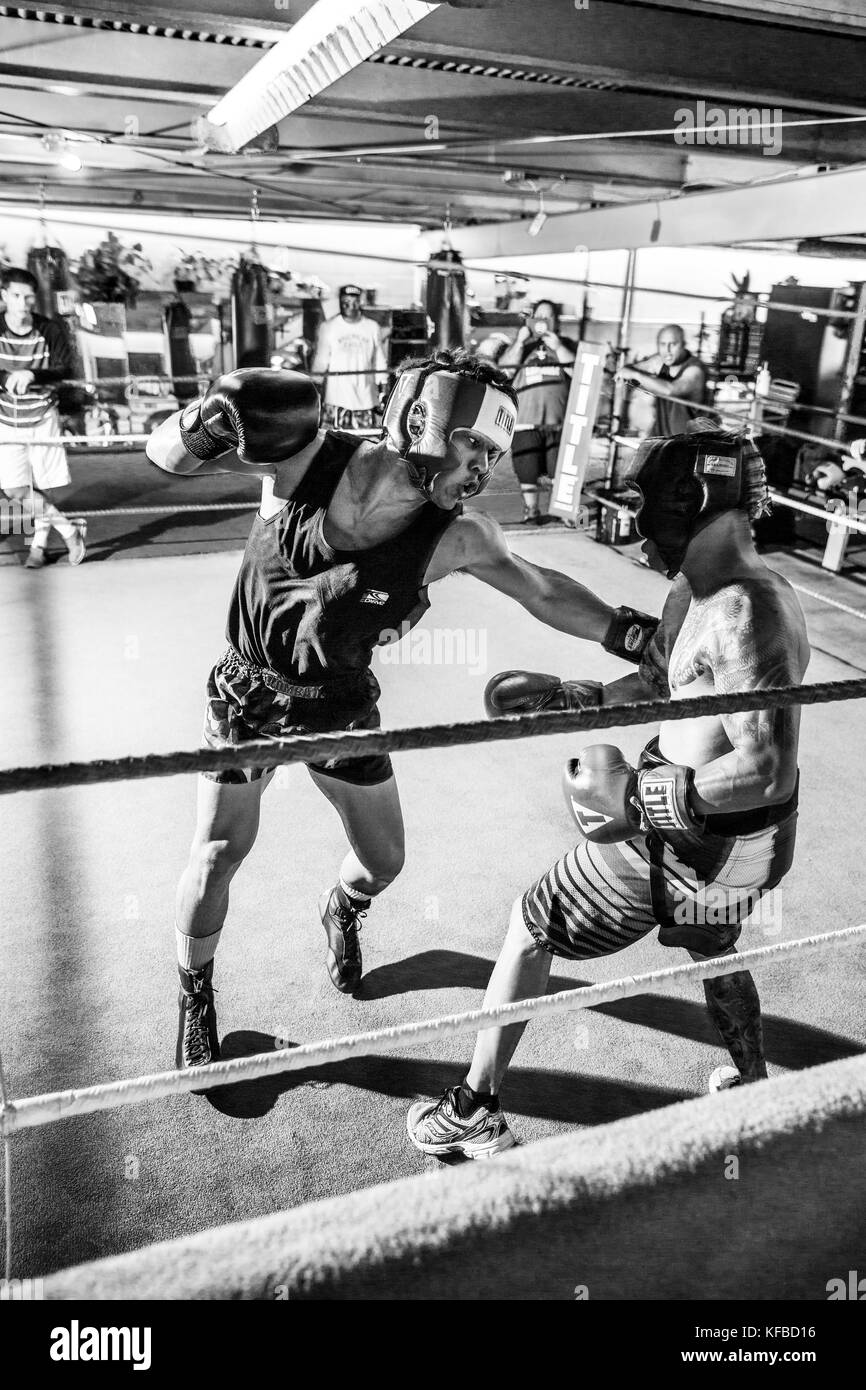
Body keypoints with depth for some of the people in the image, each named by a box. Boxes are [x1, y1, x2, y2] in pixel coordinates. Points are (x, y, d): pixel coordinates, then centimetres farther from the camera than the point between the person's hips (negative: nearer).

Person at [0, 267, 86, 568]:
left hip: (42, 417, -1)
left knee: (40, 489, 3)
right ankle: (70, 528, 5)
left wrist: (32, 375, -29)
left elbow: (64, 369, -12)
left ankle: (38, 545, 23)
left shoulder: (50, 330, -10)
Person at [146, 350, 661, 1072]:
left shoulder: (457, 536, -17)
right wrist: (204, 426, -39)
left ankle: (343, 909, 51)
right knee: (218, 855, 2)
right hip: (250, 692, -2)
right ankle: (195, 995, 33)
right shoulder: (307, 457, -22)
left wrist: (639, 633, -11)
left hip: (342, 706, 2)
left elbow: (544, 590, -3)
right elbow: (167, 455, -16)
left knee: (384, 860, 11)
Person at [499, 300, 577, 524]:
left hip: (559, 421, -1)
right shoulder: (521, 345, 14)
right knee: (528, 472, 4)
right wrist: (520, 341, -10)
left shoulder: (567, 345, 13)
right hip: (526, 421, 1)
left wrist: (558, 347, -10)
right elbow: (504, 367, -1)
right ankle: (530, 511, 18)